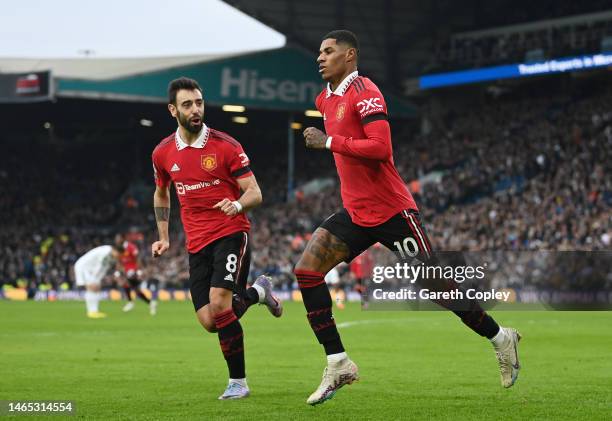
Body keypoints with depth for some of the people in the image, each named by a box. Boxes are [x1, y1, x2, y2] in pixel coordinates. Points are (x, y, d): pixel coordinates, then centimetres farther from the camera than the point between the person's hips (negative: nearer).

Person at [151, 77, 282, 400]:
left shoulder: (225, 145, -7)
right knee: (209, 322, -4)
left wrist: (238, 205, -29)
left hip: (231, 233, -5)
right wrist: (163, 237, 16)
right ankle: (257, 292, 28)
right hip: (197, 244, 5)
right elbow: (161, 195, 24)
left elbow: (255, 193, -7)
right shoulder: (163, 153, 6)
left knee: (219, 302, -24)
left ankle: (238, 381, -8)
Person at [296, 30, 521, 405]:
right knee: (306, 271, -9)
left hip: (391, 211, -8)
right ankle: (338, 365, -6)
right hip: (355, 212, 8)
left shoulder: (364, 92, -15)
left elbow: (380, 147, -27)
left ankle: (501, 338, 22)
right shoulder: (326, 99, 13)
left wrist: (329, 142, -22)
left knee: (436, 285, 0)